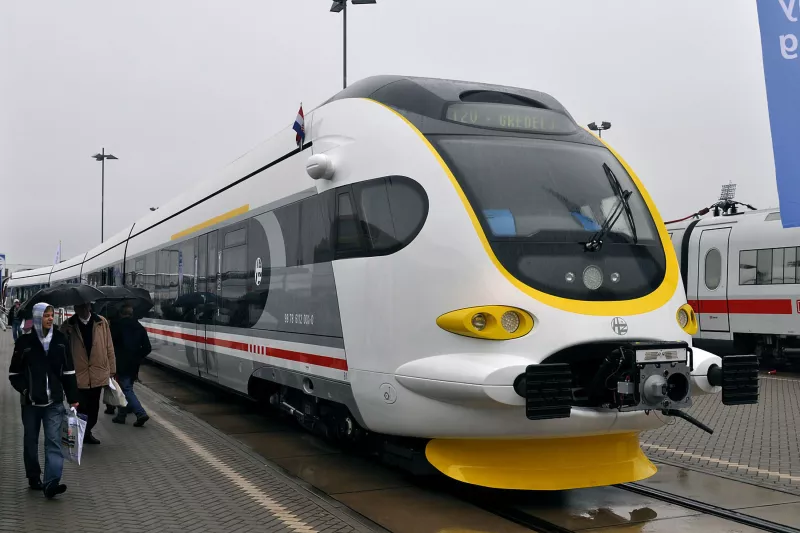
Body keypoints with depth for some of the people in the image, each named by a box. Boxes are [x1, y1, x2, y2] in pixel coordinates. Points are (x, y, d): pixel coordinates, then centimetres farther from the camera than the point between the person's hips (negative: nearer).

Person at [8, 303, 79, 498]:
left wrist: (73, 398, 4)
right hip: (31, 402, 0)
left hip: (54, 401, 1)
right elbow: (14, 373, 3)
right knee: (31, 441, 12)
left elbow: (68, 371, 6)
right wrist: (24, 390, -11)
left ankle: (51, 482, -14)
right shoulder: (25, 341, -4)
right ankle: (33, 478, 28)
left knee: (54, 441, -9)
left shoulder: (60, 339, 2)